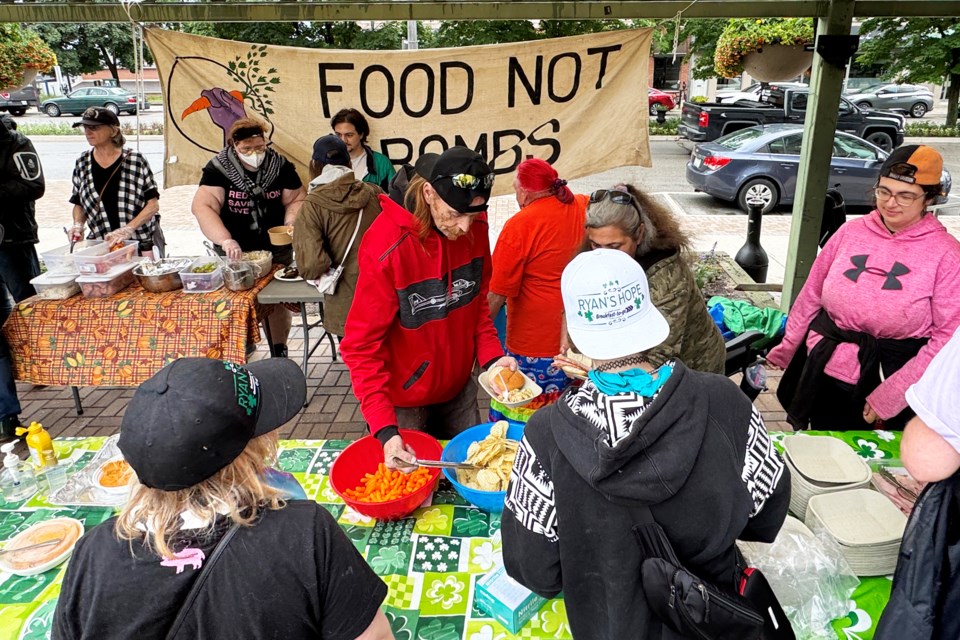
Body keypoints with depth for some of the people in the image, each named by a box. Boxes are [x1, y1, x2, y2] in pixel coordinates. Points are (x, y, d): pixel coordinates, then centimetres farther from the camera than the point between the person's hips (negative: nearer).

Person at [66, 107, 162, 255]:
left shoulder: (135, 160, -7)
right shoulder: (82, 164, 5)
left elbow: (153, 205, -8)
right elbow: (79, 204, 15)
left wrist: (127, 229, -19)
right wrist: (78, 225, -5)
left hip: (143, 244, -3)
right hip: (101, 245, 3)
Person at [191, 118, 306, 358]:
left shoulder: (281, 166, -4)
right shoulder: (218, 169, -11)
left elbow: (296, 199, 2)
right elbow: (203, 206, -22)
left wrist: (292, 221, -19)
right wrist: (225, 240, -35)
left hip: (277, 251, 2)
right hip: (235, 254, -1)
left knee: (278, 302, 11)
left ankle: (279, 353, 28)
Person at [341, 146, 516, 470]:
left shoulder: (476, 229, -10)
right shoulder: (386, 246, -28)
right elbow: (362, 344, -23)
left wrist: (491, 356, -12)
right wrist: (384, 428, -30)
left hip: (459, 386, 5)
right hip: (403, 397, -5)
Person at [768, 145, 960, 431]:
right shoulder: (851, 232, 0)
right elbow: (811, 296, 7)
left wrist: (892, 394, -16)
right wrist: (787, 349, 10)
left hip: (885, 379, -3)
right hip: (822, 373, 3)